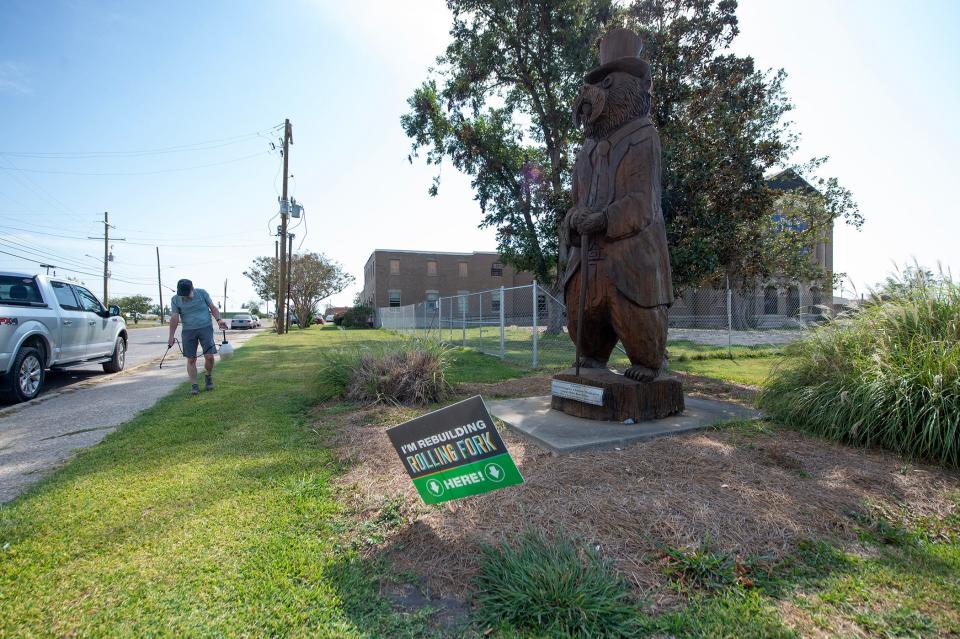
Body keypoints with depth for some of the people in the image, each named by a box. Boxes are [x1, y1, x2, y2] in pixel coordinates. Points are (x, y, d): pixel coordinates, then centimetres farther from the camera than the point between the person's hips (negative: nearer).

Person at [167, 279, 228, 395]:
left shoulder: (201, 293, 1)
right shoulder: (175, 299, 2)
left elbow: (213, 307, 4)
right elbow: (174, 318, -2)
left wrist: (218, 320, -13)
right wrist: (171, 337, -6)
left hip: (205, 328, -1)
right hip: (188, 331, 1)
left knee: (209, 356, -8)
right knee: (191, 359, 1)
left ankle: (208, 377, 19)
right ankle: (194, 385, 8)